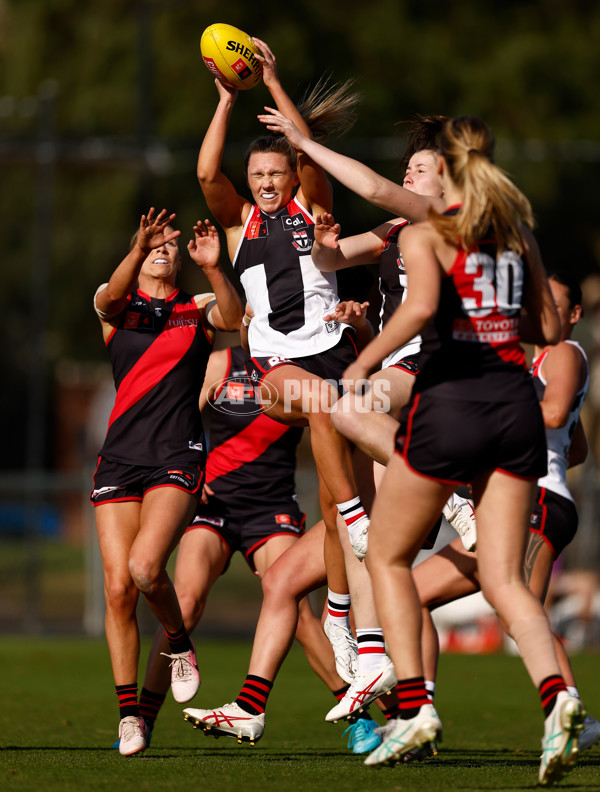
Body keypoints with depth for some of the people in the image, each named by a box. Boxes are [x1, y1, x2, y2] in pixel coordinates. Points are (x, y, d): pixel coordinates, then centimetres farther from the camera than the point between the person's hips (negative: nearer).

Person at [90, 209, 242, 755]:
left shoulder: (197, 310, 11)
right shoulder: (116, 306, 12)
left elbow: (234, 316, -11)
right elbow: (112, 297, -13)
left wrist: (212, 269, -31)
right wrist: (137, 251, -32)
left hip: (177, 460, -2)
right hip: (120, 459, 2)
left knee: (144, 566, -25)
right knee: (118, 587, -6)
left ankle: (179, 644, 5)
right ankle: (129, 713, 4)